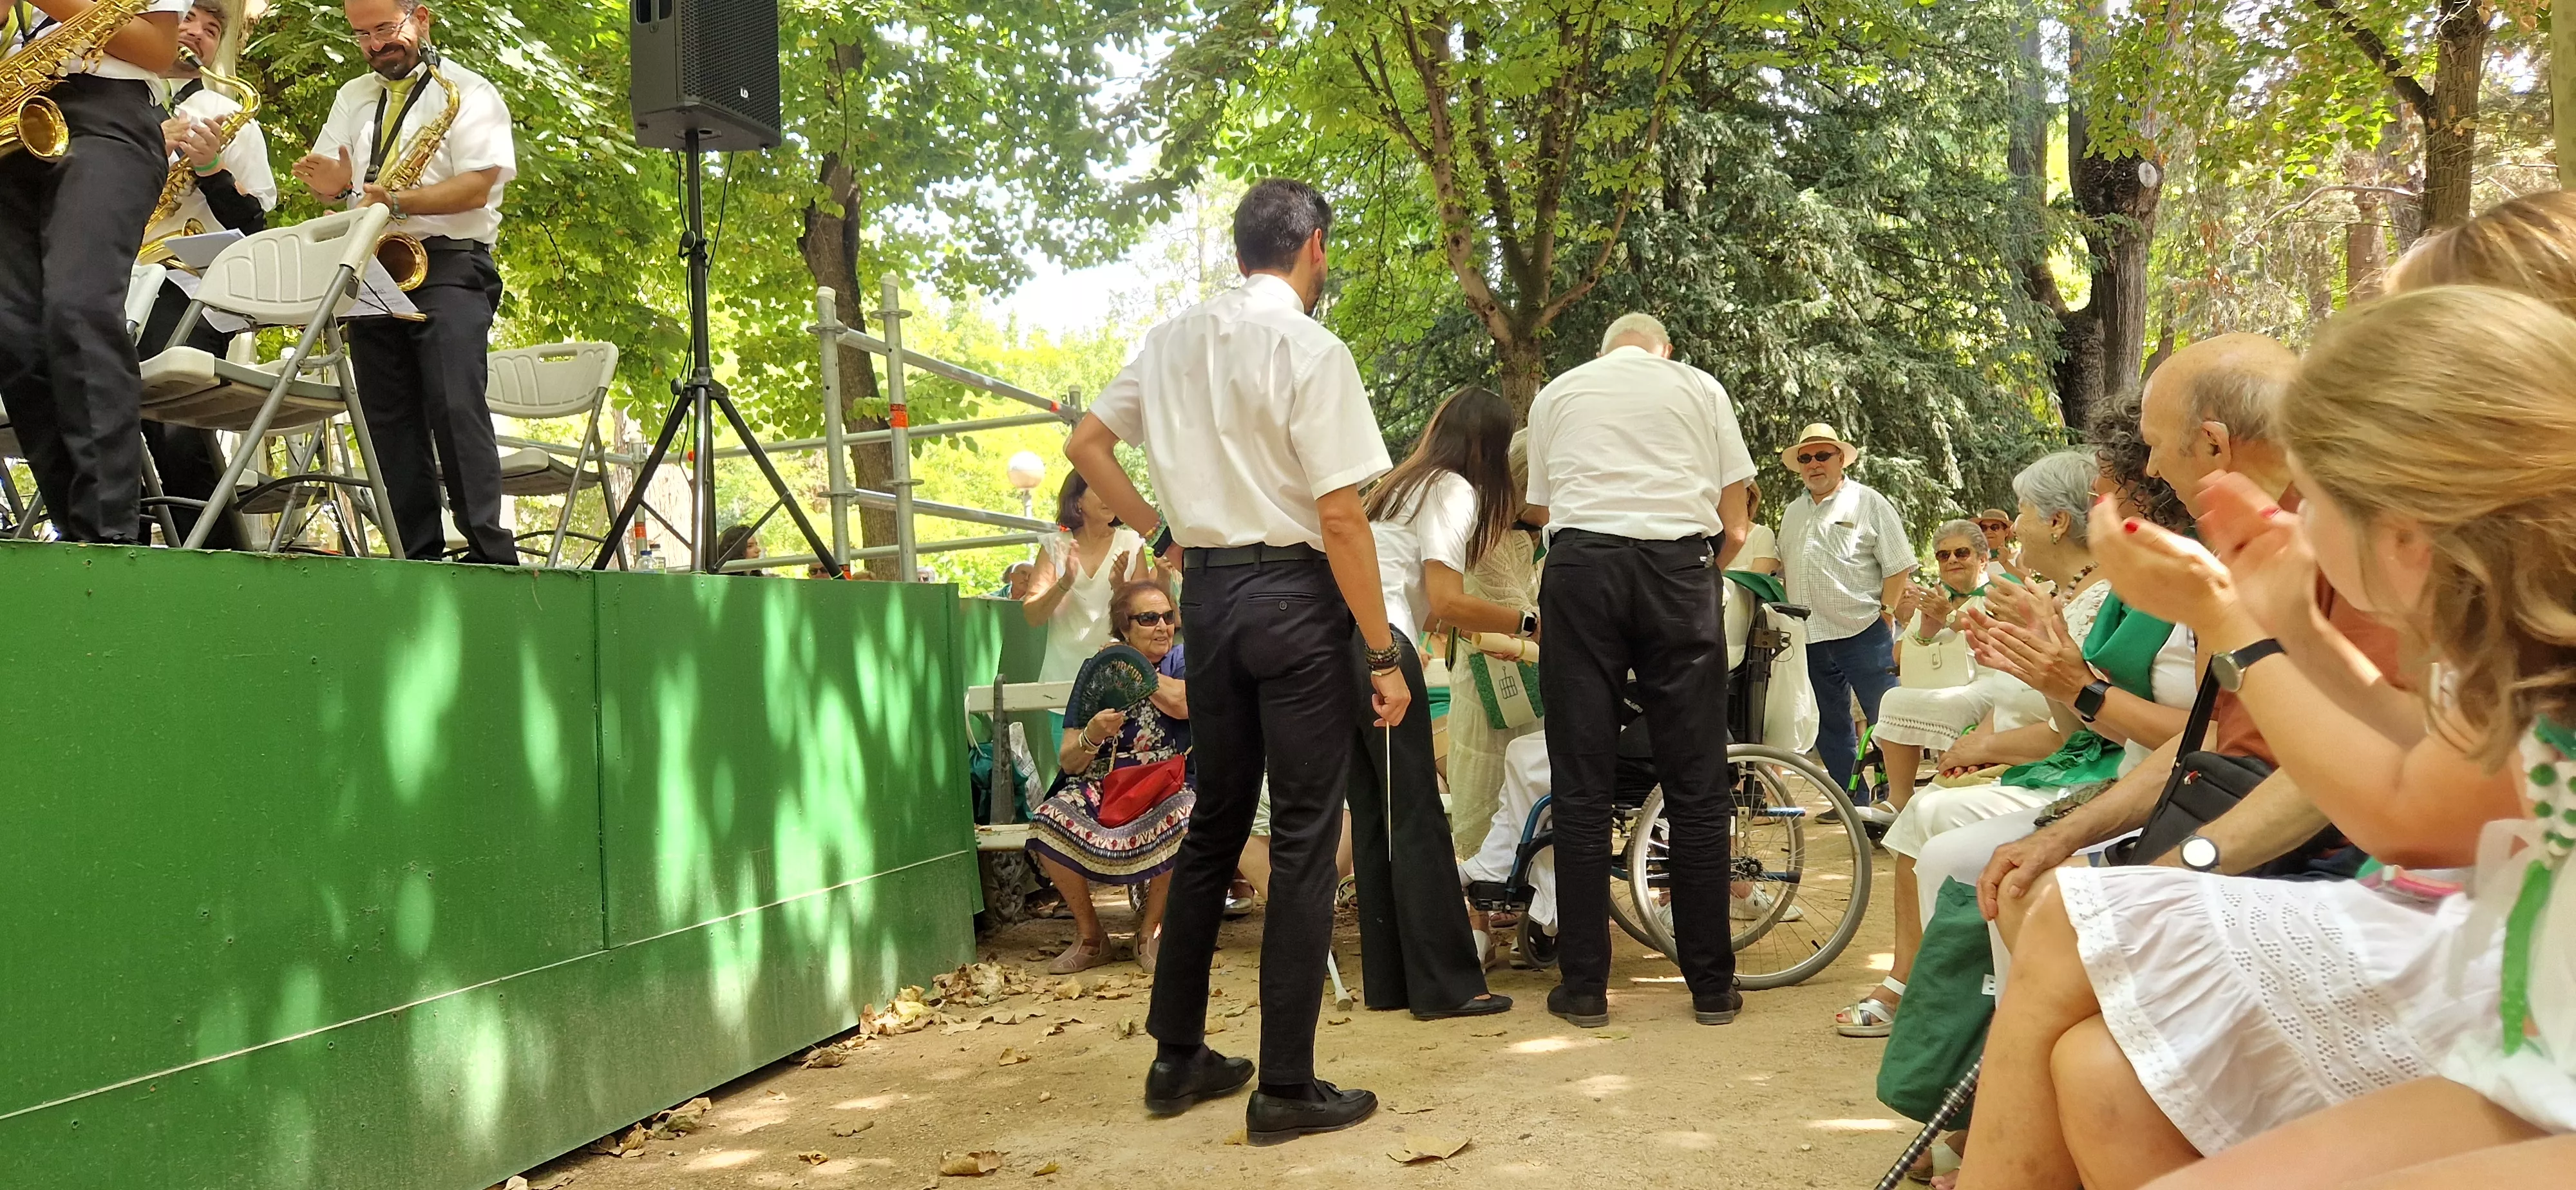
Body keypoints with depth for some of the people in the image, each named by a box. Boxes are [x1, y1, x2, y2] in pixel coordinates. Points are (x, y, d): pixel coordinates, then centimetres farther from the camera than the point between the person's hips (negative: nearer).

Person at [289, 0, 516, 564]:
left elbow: (477, 187, -11)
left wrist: (398, 203, -23)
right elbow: (325, 173, 17)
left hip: (447, 264, -6)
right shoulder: (352, 98, 21)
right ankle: (416, 556, 4)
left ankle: (490, 554, -20)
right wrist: (334, 182, -7)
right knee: (390, 417, 2)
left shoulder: (468, 92, 1)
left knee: (454, 404, -19)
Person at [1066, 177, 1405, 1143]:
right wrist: (1383, 655, -10)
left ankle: (1177, 1056, 24)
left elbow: (1085, 444, 14)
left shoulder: (1173, 339, 7)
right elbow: (1341, 519, -15)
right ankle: (1286, 1087, 5)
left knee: (1214, 823, 16)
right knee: (1304, 837, 0)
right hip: (1295, 592, -6)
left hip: (1207, 587, 6)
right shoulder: (1310, 350, -12)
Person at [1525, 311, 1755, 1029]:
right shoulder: (1701, 389, 15)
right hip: (1678, 564, 0)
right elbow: (1735, 528, 10)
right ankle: (1712, 985, 9)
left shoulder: (1556, 393, 19)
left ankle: (1584, 986, 5)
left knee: (1581, 785, 3)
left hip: (1580, 565, 1)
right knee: (1696, 785, 4)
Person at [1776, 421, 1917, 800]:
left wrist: (1884, 611, -10)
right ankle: (1853, 803, 19)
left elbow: (1898, 565, -4)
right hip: (1809, 637, 6)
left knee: (1886, 719, -5)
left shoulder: (1868, 503, -1)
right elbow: (1783, 567, 22)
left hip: (1862, 631, -6)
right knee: (1831, 727, 11)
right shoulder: (1792, 513, 17)